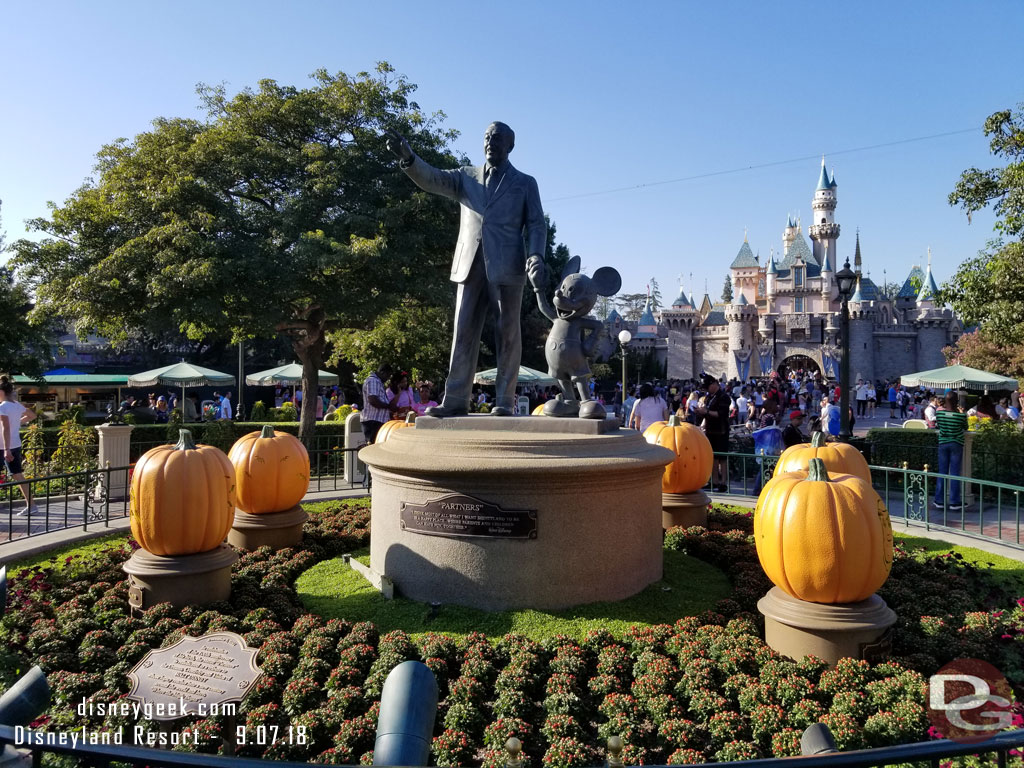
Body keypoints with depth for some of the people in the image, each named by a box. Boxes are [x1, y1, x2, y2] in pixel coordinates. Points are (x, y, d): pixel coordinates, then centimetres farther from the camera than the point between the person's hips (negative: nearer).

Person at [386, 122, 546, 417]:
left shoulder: (525, 183, 14)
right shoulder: (466, 177, 19)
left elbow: (536, 225, 7)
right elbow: (432, 180, 4)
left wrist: (536, 257, -11)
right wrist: (408, 158, -15)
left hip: (506, 267, -2)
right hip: (470, 266, 2)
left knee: (508, 334, -2)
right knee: (464, 333, -1)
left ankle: (504, 402, 2)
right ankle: (455, 400, -1)